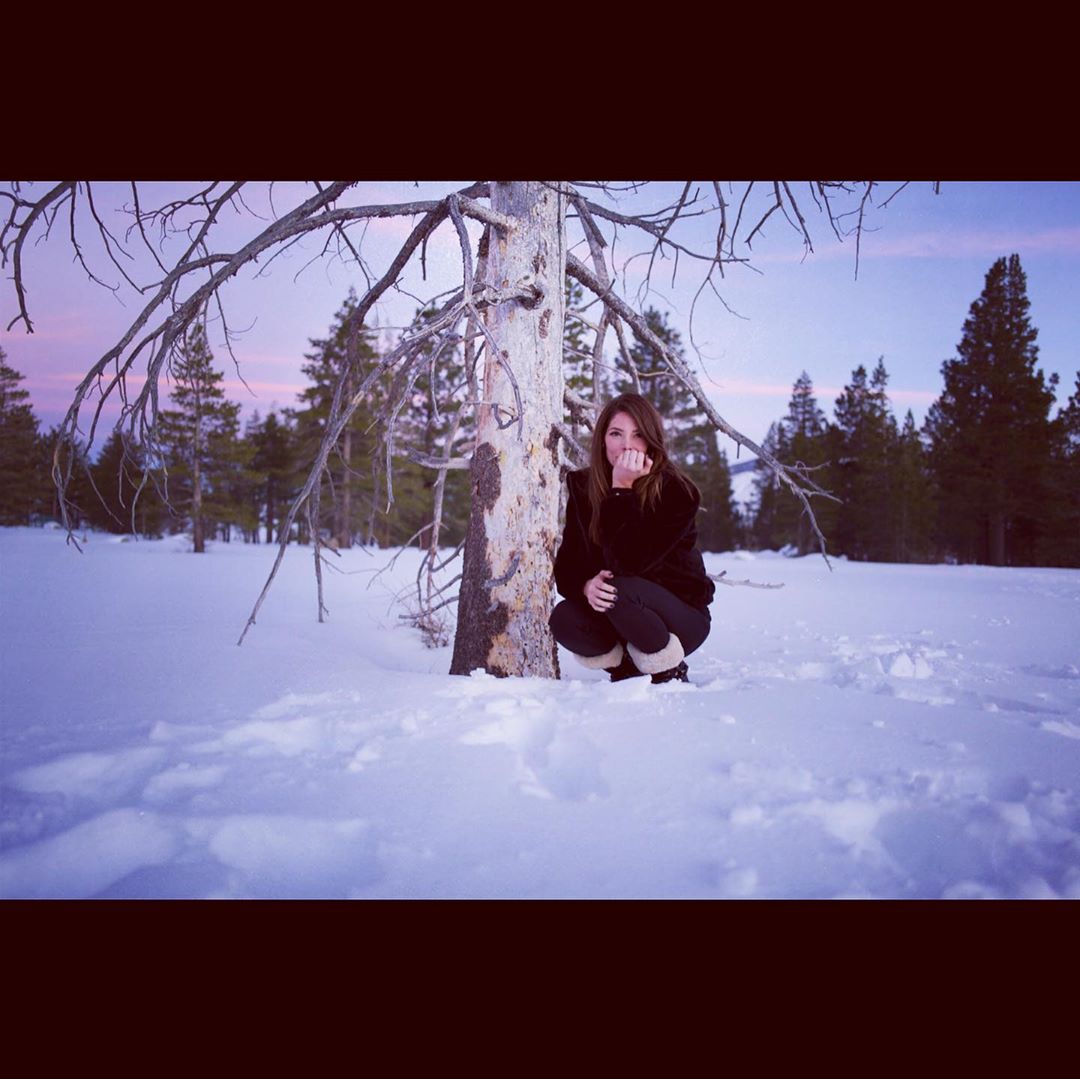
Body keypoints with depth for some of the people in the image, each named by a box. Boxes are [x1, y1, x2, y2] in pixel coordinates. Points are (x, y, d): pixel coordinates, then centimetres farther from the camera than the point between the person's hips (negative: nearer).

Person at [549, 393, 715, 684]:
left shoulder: (677, 491, -19)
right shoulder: (582, 486, -4)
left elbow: (628, 564, -30)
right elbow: (565, 564, -5)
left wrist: (622, 490, -32)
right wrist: (585, 586, -28)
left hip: (681, 617, -4)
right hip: (617, 618, 4)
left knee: (621, 591, -34)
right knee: (563, 619, -25)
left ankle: (671, 673, -7)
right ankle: (626, 667, 5)